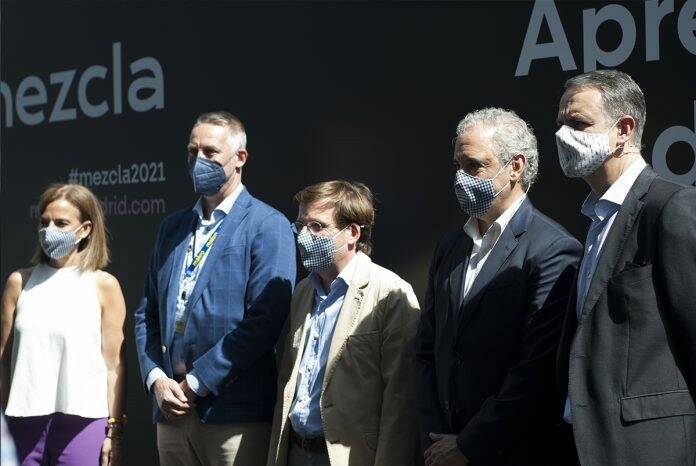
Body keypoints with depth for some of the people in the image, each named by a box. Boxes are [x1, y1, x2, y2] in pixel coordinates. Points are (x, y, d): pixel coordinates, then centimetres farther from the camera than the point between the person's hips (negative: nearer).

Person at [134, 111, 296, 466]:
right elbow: (147, 313, 16)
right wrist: (156, 379, -1)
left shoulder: (268, 226, -4)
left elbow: (264, 320, -13)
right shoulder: (173, 227, 17)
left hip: (235, 414, -6)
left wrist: (196, 383, -12)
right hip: (171, 410, 6)